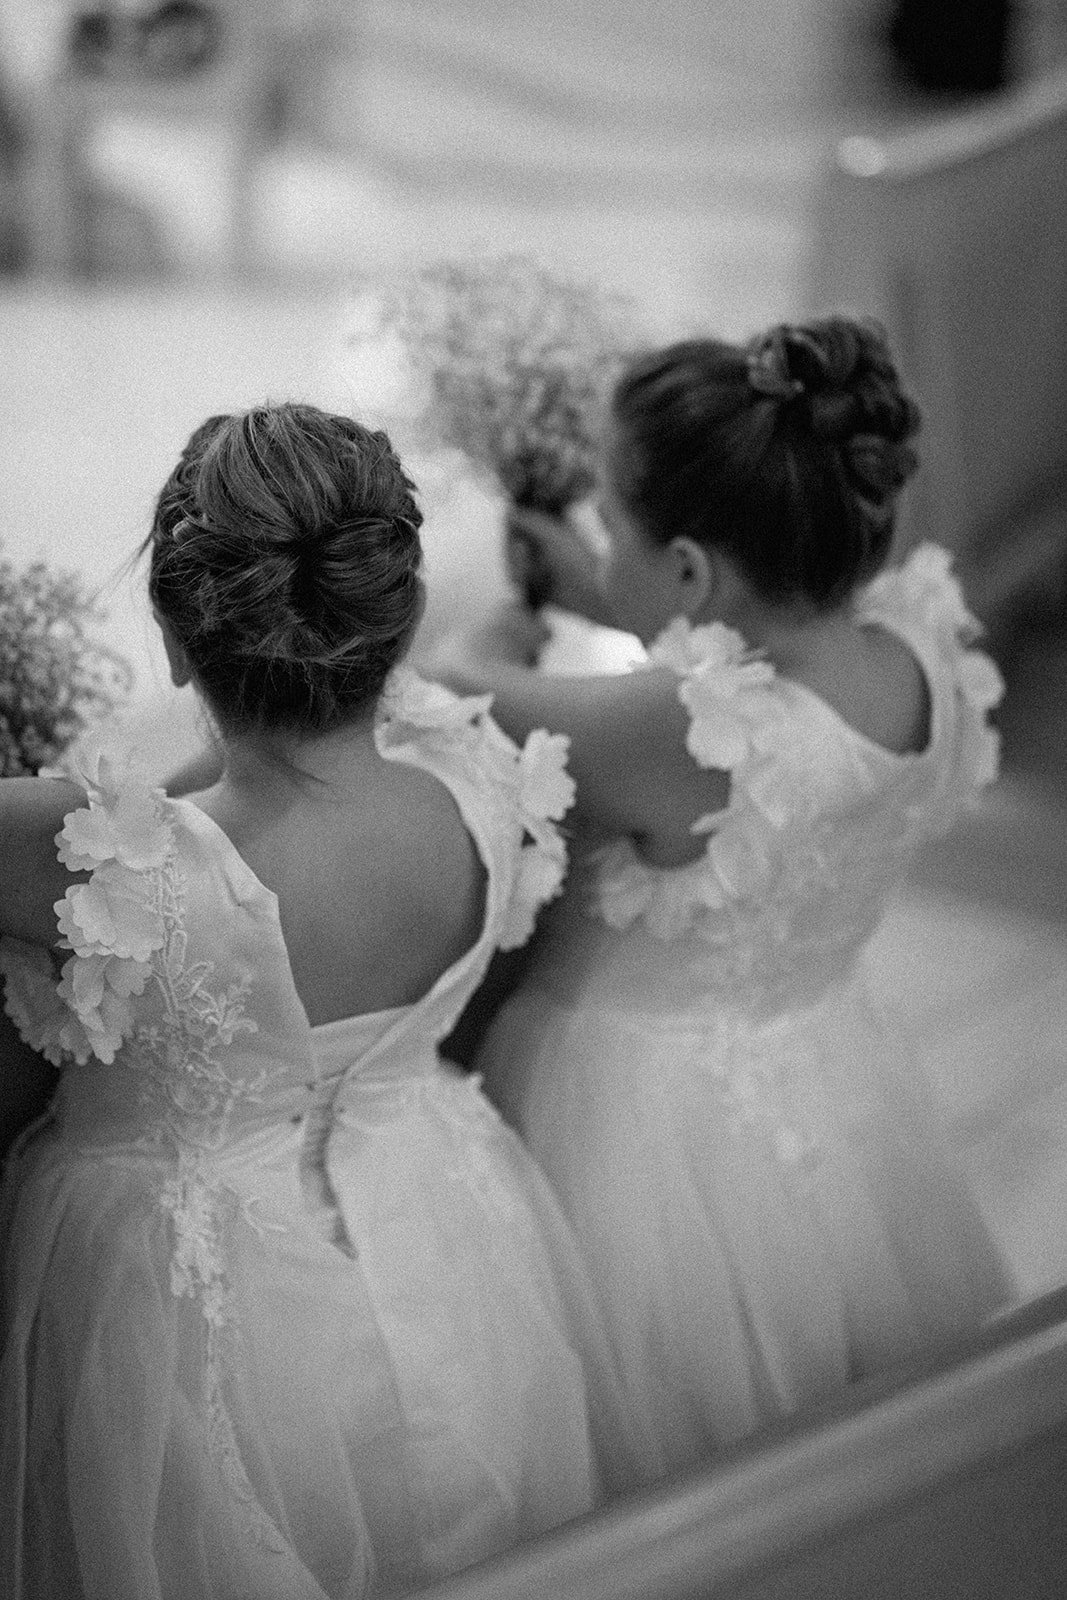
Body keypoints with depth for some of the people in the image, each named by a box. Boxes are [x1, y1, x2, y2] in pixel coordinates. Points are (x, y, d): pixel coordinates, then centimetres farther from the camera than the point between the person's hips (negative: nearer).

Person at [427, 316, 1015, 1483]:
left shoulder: (685, 735, -35)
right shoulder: (922, 651, -14)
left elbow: (464, 681, -15)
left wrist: (497, 634, 7)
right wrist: (602, 604, 15)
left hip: (652, 1113, -7)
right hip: (832, 1091, 7)